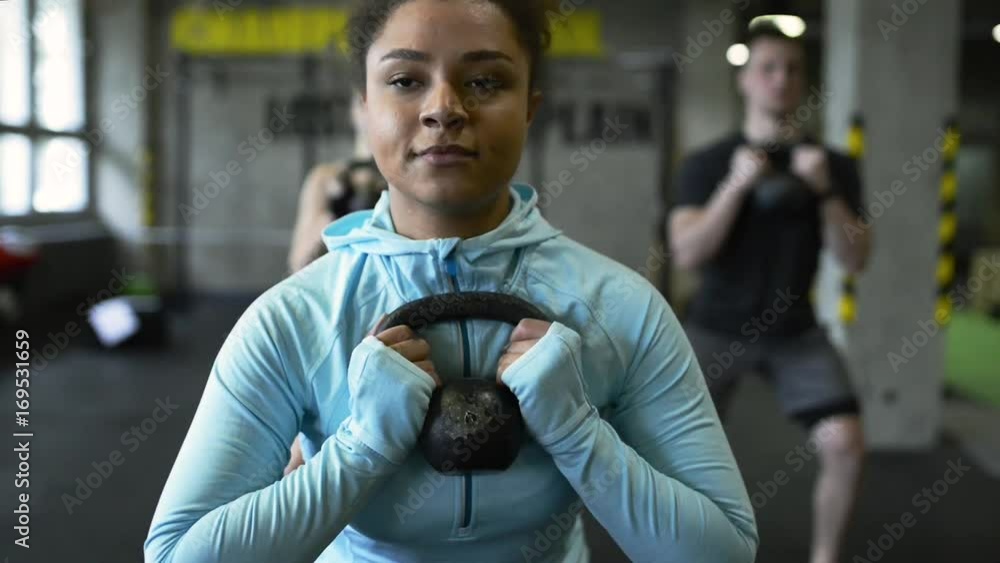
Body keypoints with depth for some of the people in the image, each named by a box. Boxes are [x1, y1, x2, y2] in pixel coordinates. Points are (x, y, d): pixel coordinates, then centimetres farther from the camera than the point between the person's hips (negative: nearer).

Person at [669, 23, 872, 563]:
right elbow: (687, 253, -17)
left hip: (795, 332, 2)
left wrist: (825, 191, -21)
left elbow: (855, 261, -7)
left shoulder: (834, 165, 0)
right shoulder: (707, 164, -6)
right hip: (717, 327, -1)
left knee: (845, 442, -14)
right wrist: (736, 184, -26)